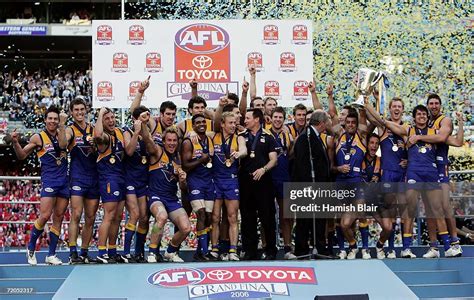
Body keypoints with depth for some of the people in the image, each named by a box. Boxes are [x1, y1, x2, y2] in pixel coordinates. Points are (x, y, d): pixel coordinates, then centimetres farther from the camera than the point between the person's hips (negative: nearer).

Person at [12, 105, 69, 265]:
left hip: (64, 182, 4)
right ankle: (31, 249, 4)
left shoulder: (61, 134, 10)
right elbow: (22, 155, 3)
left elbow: (63, 144, -12)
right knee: (44, 216, -14)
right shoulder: (38, 137, 1)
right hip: (49, 181, -4)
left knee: (58, 218, 5)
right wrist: (15, 142, -14)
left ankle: (51, 255, 11)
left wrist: (62, 125, -13)